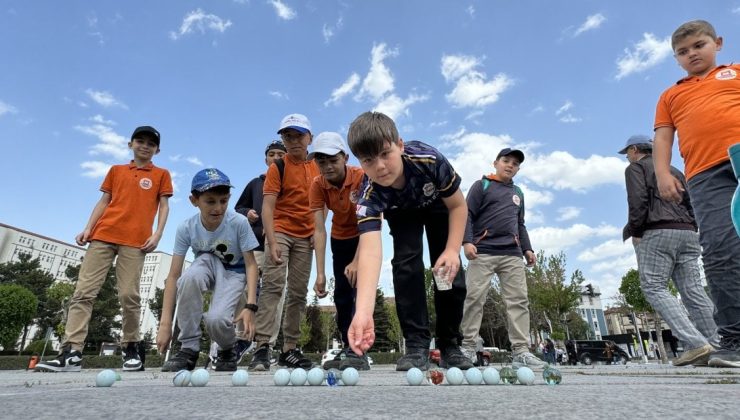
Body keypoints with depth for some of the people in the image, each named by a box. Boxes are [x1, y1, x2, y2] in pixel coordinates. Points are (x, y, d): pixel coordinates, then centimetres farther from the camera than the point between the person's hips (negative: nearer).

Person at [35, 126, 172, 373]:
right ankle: (71, 353, -6)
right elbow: (104, 202, 18)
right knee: (84, 291, -5)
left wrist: (157, 234, -7)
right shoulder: (116, 170, 22)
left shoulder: (161, 174, 13)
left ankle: (131, 348, 5)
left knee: (129, 295, -8)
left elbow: (164, 206, 6)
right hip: (103, 235, 3)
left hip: (135, 241, -3)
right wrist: (88, 228, 5)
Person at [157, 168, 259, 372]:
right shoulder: (186, 228, -21)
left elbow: (251, 264, -20)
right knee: (189, 277, -36)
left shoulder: (239, 223, -26)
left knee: (216, 319, -29)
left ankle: (228, 350, 10)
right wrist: (165, 324, -22)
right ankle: (189, 348, -15)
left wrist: (250, 306, -31)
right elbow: (173, 275, -19)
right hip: (207, 265, 2)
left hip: (233, 272, -2)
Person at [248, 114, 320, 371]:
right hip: (280, 232, -4)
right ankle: (262, 345, -12)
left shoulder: (317, 167, 8)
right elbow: (267, 207, -14)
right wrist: (272, 242, -26)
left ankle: (289, 349, 13)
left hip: (305, 237, 5)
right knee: (273, 284, -17)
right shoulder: (277, 168, -6)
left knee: (298, 292, 5)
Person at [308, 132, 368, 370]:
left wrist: (357, 261, -37)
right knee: (341, 294, 6)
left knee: (360, 287, -17)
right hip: (340, 239, 4)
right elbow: (319, 229, -24)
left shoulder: (362, 177, -28)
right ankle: (348, 349, 19)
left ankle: (358, 351, -10)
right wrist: (320, 274, -29)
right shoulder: (318, 185, -19)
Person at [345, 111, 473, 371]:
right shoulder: (370, 196, -39)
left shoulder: (429, 159, -40)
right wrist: (363, 312, -65)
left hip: (439, 208, 0)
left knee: (449, 272, -9)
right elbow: (370, 251, -53)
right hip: (402, 215, 0)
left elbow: (458, 205, -23)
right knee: (406, 265, -21)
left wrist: (452, 250, -34)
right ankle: (417, 344, -9)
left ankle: (450, 345, 8)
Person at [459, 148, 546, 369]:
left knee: (519, 300, -3)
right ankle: (467, 347, -3)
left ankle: (520, 350, 0)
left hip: (512, 254, 5)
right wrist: (467, 241, -14)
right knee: (474, 298, -9)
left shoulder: (518, 193, 26)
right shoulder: (482, 185, 8)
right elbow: (468, 215, -1)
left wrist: (527, 249, 16)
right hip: (483, 252, -5)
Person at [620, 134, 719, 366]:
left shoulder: (636, 167, 5)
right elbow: (691, 203, 22)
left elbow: (638, 202, -10)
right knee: (693, 291, 4)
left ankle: (696, 344, -20)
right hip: (687, 233, 8)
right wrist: (689, 229, 20)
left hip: (658, 233, -8)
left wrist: (634, 231, -5)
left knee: (654, 288, -9)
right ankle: (717, 346, -1)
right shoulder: (674, 171, 29)